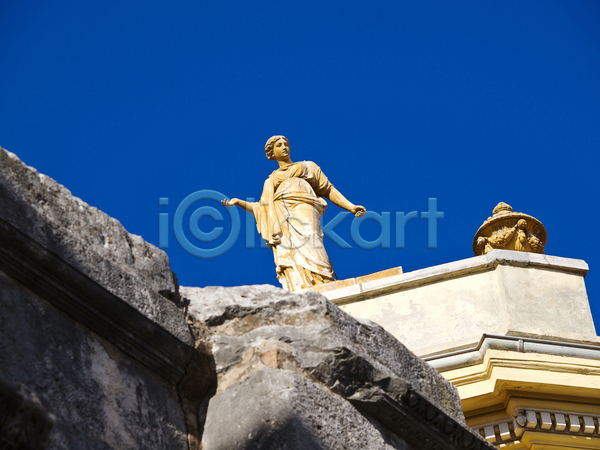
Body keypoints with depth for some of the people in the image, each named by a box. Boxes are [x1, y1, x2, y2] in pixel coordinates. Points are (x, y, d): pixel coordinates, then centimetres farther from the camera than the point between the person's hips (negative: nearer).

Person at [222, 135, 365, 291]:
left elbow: (328, 190, 22)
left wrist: (350, 207, 10)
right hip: (281, 218, 2)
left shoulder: (307, 167, 29)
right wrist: (239, 202, 14)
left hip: (303, 210, -2)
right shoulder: (271, 181, 33)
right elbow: (262, 208, 26)